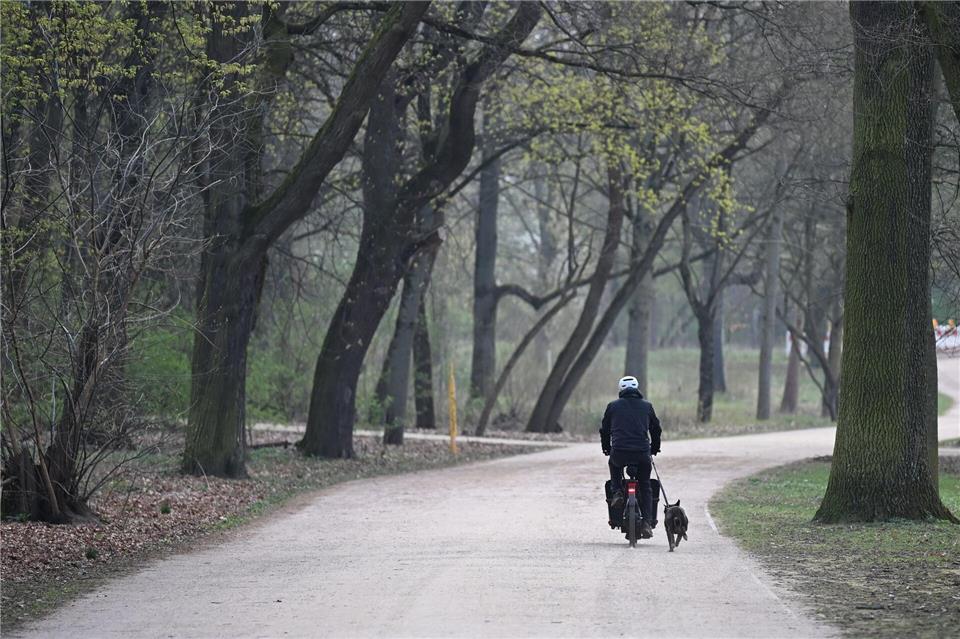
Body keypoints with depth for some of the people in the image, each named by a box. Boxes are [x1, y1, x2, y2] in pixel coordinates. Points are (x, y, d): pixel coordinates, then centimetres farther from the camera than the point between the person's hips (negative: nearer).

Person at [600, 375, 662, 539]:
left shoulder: (613, 406, 10)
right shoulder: (646, 406, 12)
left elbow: (604, 429, 16)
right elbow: (656, 429, 20)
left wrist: (606, 448, 31)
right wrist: (654, 449, 35)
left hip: (619, 452, 0)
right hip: (642, 454, 0)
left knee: (614, 464, 36)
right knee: (645, 487, 16)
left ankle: (617, 493, 15)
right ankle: (646, 523, 3)